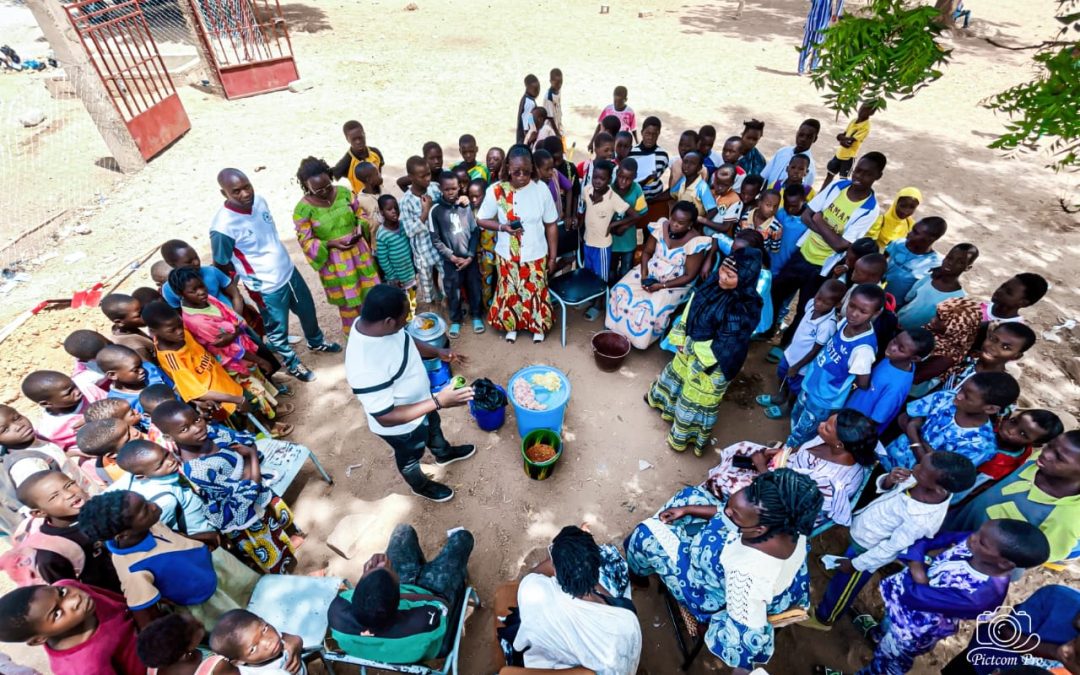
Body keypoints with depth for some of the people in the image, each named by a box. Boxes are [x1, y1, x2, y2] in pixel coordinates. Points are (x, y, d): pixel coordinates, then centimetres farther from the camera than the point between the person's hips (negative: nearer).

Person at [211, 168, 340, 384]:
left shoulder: (259, 200, -9)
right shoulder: (223, 227, -28)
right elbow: (222, 266, -14)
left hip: (289, 271, 7)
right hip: (266, 287, -7)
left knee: (308, 310, 27)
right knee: (278, 330, 15)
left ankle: (316, 342, 56)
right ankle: (292, 363, 43)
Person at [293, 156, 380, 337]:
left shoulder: (343, 192, -9)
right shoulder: (303, 209, -17)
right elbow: (306, 241, -11)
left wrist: (360, 228, -15)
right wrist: (330, 243, -24)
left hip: (359, 251, 3)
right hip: (334, 260, -3)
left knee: (368, 291, 18)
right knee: (347, 299, 12)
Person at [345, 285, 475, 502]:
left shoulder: (373, 322, -20)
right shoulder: (366, 368, -45)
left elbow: (406, 341, 2)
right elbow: (386, 417, -35)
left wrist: (437, 352, -12)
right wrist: (438, 402, -38)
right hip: (401, 426, -7)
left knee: (433, 425, 34)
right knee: (410, 456, 25)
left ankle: (444, 454, 67)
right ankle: (420, 485, 58)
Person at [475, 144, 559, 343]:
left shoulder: (541, 189, -13)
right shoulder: (496, 191, -14)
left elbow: (551, 225, -5)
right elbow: (481, 220, -3)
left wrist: (552, 256, -2)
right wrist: (503, 227, -21)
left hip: (535, 254, 0)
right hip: (507, 254, 0)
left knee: (536, 291, 15)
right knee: (510, 291, 17)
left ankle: (538, 326, 39)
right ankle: (511, 325, 42)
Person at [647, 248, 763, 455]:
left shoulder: (745, 309, -33)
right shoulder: (714, 282, -14)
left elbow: (727, 343, -26)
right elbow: (691, 309, -1)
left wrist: (698, 351, -15)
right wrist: (681, 338, -1)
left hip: (714, 361, -7)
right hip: (691, 345, 7)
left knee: (696, 399, 16)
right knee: (677, 373, 32)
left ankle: (683, 437, 41)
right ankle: (662, 400, 63)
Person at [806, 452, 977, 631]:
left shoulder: (922, 519, -39)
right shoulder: (926, 483, -20)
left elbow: (892, 549, -25)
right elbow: (883, 488, -3)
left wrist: (855, 564, -12)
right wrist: (889, 480, -27)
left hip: (867, 549, -7)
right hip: (863, 532, 7)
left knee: (841, 586, 20)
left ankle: (823, 618, 47)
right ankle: (825, 605, 59)